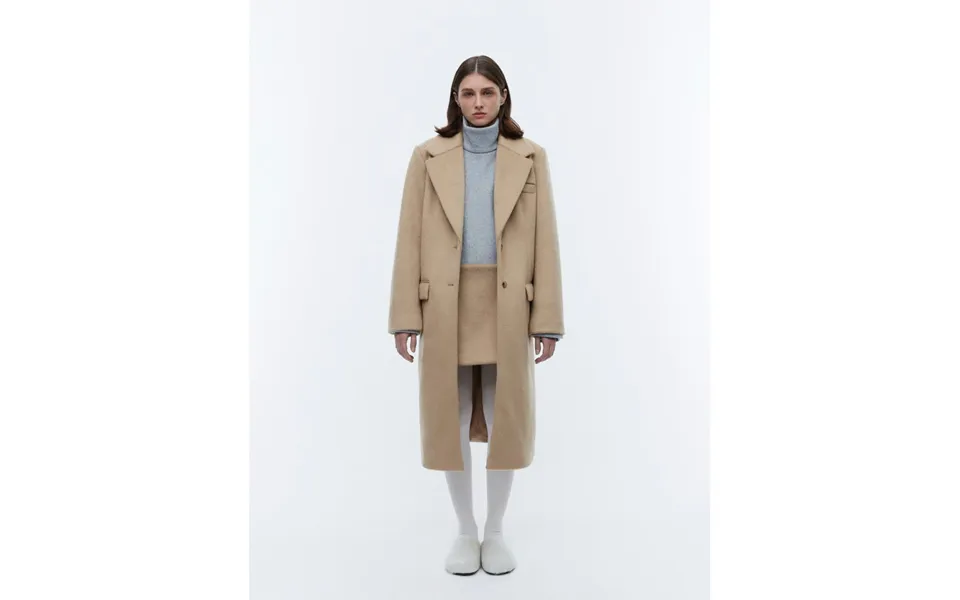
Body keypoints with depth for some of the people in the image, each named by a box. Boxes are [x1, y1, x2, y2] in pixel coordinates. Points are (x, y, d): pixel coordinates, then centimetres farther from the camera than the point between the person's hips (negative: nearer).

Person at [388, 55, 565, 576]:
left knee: (504, 421, 8)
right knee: (451, 421, 7)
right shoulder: (428, 156, 5)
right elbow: (410, 240, 1)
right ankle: (465, 531, 27)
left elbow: (545, 241, 1)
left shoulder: (530, 157, 5)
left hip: (508, 308, 0)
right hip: (446, 307, 0)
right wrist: (405, 317, -4)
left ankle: (495, 531, 28)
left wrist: (547, 320, -4)